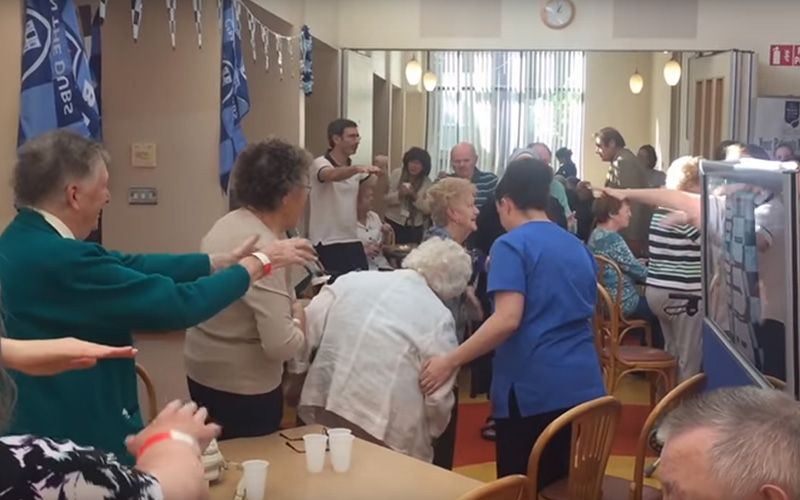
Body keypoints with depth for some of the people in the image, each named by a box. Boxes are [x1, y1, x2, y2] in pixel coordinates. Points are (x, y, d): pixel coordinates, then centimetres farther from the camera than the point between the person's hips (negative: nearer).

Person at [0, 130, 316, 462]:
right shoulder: (57, 259, -28)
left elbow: (129, 267, 4)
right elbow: (176, 304, -26)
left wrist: (222, 261, 5)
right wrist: (258, 263, -12)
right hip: (81, 441, -10)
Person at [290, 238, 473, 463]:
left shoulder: (351, 280, 8)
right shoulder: (438, 318, -4)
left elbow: (306, 332, 7)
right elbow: (438, 395, -2)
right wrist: (432, 433, 17)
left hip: (323, 410, 5)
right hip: (382, 432, -4)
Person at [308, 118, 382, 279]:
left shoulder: (355, 169, 12)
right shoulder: (320, 163, -10)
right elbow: (332, 175, -33)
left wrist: (381, 170, 0)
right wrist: (358, 169, -49)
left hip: (352, 242, 6)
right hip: (326, 244, -6)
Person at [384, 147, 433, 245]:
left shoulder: (427, 183, -1)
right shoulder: (396, 174, -2)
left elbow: (427, 209, -6)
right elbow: (385, 199, -4)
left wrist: (415, 197, -20)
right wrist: (399, 194, -22)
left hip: (415, 228, 1)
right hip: (394, 224, 0)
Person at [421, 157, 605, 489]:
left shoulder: (511, 245, -6)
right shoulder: (579, 248, 16)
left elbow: (508, 319, -19)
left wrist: (450, 361, -14)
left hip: (533, 389, -7)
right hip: (584, 386, 7)